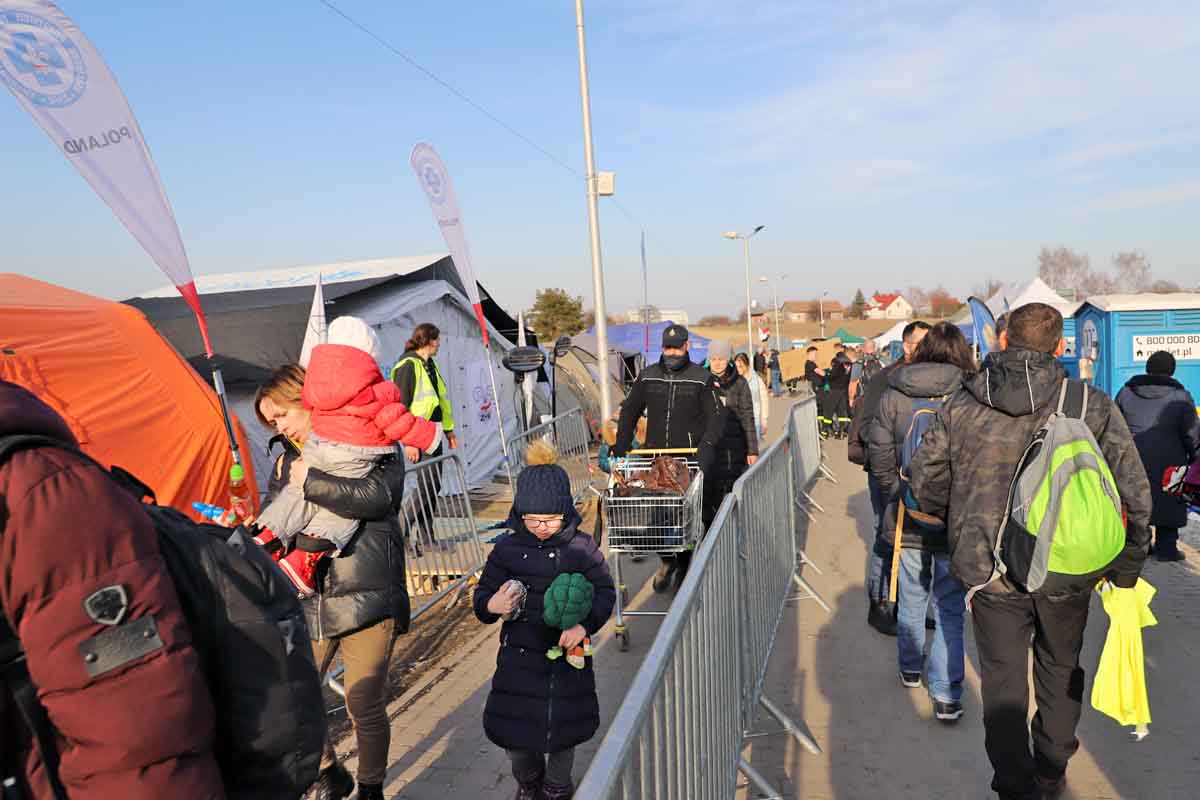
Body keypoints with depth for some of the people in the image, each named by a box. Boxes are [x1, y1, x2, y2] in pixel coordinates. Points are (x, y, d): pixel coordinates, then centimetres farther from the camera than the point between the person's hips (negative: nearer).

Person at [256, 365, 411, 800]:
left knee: (365, 707, 3)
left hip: (366, 599, -5)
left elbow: (377, 496, -23)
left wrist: (311, 482, -22)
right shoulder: (286, 461, 13)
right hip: (306, 602, 5)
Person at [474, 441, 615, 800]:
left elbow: (604, 592, -5)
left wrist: (584, 625, -22)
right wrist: (491, 605, -22)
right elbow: (482, 593, 2)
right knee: (513, 725, 5)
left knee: (563, 725, 11)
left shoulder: (581, 548, -7)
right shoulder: (508, 549, -4)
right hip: (519, 653, 1)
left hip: (566, 653, -1)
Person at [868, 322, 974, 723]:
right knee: (950, 606, 9)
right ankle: (945, 694, 10)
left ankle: (910, 669, 38)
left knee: (911, 599, 19)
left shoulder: (893, 395, -4)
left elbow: (880, 460, -3)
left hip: (906, 519, 2)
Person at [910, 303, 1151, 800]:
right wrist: (1126, 569, 6)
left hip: (989, 569, -1)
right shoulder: (1092, 406, -8)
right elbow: (1132, 492, -6)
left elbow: (925, 480, 0)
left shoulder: (962, 406, -6)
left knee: (1003, 681, 13)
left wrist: (958, 526, 18)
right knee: (1060, 670, 24)